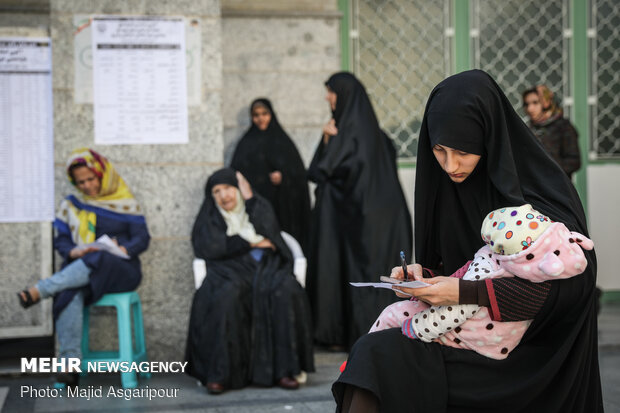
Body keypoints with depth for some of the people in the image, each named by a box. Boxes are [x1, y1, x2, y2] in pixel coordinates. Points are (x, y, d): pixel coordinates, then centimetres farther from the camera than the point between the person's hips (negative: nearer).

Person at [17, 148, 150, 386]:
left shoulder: (125, 203, 11)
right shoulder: (71, 206, 19)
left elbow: (142, 239, 5)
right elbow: (60, 241, 13)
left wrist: (123, 249, -17)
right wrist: (74, 252, -10)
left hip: (121, 270, -2)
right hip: (79, 270, 2)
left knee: (98, 261, -40)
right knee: (68, 293, -35)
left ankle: (40, 291, -40)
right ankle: (70, 364, -39)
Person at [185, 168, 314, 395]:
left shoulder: (259, 207, 21)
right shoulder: (209, 218, 19)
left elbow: (267, 232, -1)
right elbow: (210, 247, 0)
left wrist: (249, 198, 4)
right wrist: (252, 243, 0)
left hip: (266, 267, 1)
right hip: (230, 271, -1)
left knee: (287, 292, -32)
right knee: (226, 297, -36)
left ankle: (284, 368, -31)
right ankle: (219, 373, -37)